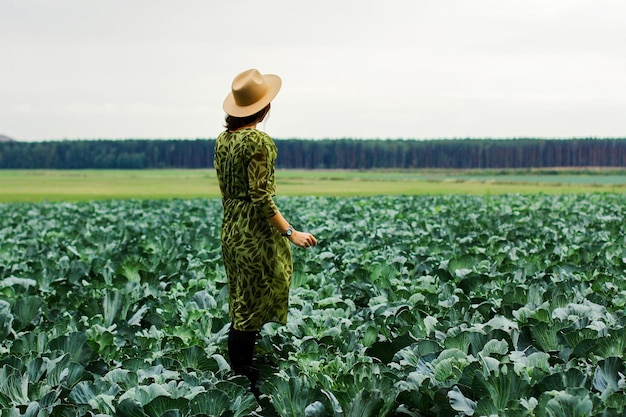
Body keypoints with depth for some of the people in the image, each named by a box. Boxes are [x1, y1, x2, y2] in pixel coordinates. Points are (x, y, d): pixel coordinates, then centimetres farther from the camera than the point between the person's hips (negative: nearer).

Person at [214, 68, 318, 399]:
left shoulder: (223, 139, 7)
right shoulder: (258, 141, -18)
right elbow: (260, 196, -21)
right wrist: (290, 232, -20)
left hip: (232, 229, 9)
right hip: (257, 232, -9)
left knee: (240, 307, 15)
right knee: (255, 309, -1)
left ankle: (237, 377, 22)